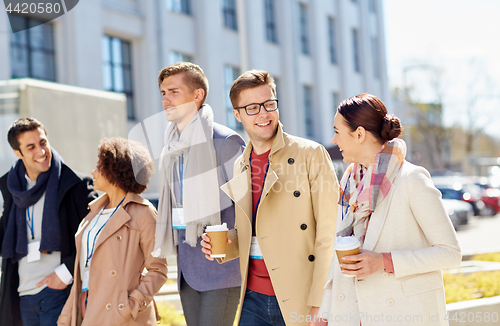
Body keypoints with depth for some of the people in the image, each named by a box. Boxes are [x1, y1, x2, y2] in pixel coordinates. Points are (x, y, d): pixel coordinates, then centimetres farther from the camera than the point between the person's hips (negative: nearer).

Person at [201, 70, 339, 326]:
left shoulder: (311, 155, -7)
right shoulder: (240, 166, 11)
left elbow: (329, 235, -10)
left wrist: (320, 305, -14)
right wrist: (222, 245, 0)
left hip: (299, 301, -5)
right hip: (254, 298, 5)